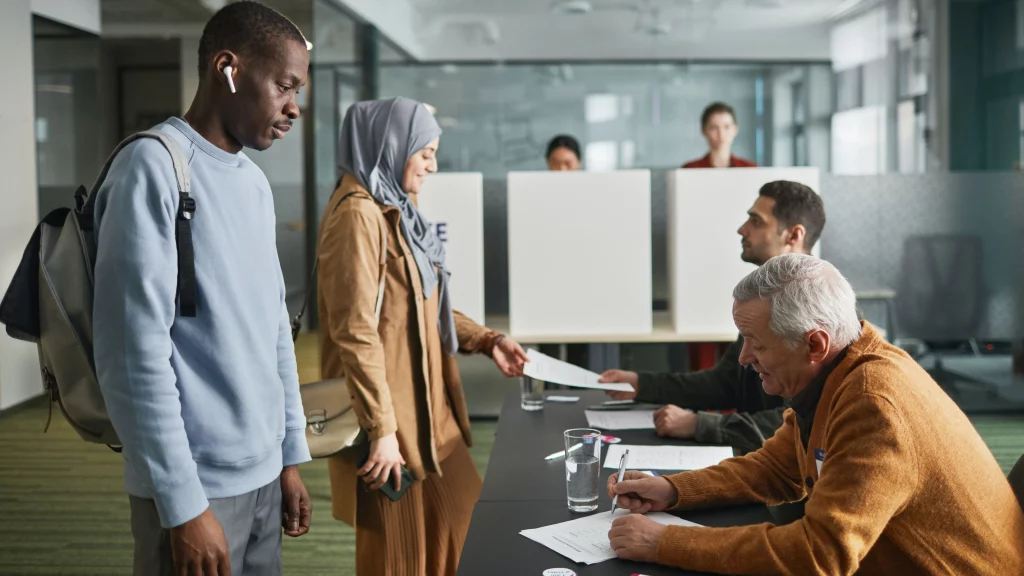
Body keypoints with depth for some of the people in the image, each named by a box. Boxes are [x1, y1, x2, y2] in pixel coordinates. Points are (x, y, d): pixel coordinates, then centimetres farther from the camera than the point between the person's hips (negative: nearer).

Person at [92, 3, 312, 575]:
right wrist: (184, 503, -17)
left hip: (262, 474, 7)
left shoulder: (256, 183, 11)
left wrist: (291, 455, 13)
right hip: (199, 482, -7)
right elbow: (135, 352, -17)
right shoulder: (154, 166, -13)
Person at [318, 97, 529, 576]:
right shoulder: (359, 213, -17)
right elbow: (355, 331, -23)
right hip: (390, 417, -9)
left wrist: (486, 341, 11)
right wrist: (381, 428, -23)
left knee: (462, 530, 17)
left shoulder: (395, 208, 13)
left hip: (427, 408, 9)